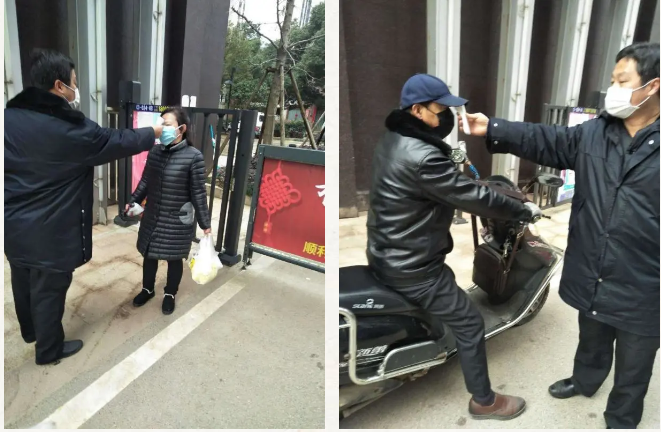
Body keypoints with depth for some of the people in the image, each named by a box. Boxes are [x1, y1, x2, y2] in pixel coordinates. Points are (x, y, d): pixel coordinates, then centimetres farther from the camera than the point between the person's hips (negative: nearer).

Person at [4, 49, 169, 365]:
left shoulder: (9, 116, -1)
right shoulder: (71, 128, -20)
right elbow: (118, 142, -7)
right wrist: (154, 133, 8)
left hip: (14, 224, 7)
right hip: (50, 231, -7)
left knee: (23, 282, 25)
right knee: (49, 290, 10)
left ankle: (30, 331, 49)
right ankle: (49, 350, 29)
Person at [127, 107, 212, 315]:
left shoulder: (193, 156, -16)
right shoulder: (154, 151, -2)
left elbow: (198, 193, -12)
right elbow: (145, 182, 12)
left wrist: (205, 223, -9)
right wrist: (133, 202, 13)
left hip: (178, 221, -4)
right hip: (152, 217, 5)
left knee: (174, 259, 12)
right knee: (149, 254, 19)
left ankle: (170, 294, 35)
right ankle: (147, 289, 42)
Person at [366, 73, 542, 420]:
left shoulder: (391, 141, 3)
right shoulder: (421, 158, -29)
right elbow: (472, 197, -22)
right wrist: (523, 211, -9)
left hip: (385, 256, 10)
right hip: (412, 267, -10)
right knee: (469, 325, 7)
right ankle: (484, 401, 26)